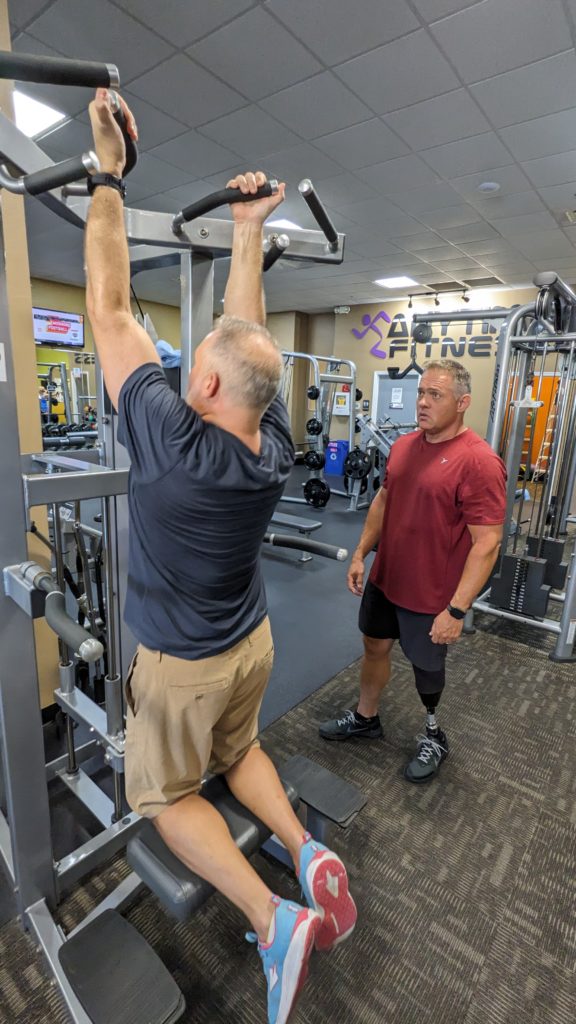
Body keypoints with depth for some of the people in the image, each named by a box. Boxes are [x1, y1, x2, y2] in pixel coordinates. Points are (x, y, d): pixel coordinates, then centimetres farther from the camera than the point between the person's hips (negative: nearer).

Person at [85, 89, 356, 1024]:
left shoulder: (171, 442, -28)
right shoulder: (276, 444, -13)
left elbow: (109, 308, -18)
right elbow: (247, 328, 0)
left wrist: (108, 174, -7)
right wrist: (249, 231, 8)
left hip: (181, 664, -5)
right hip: (251, 644, 6)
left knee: (168, 795, 19)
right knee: (236, 752, 31)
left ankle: (276, 918, 8)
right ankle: (305, 849, 14)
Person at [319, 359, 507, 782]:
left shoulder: (479, 462, -21)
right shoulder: (403, 446, 1)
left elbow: (487, 542, -22)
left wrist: (457, 609, -22)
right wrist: (361, 553, 8)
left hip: (431, 595, -6)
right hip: (384, 579, 6)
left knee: (427, 665, 16)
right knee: (375, 647, 21)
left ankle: (434, 733, 45)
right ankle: (365, 718, 45)